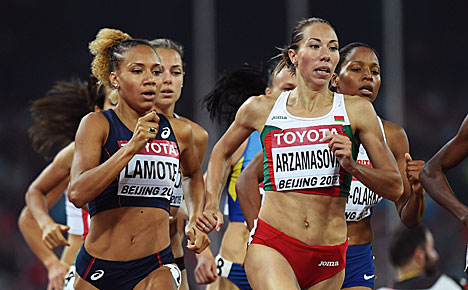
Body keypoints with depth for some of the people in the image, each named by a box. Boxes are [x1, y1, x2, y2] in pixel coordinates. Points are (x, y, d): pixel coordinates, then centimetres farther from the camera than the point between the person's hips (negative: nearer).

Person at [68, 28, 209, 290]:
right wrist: (132, 147, -25)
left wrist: (196, 221, 16)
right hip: (98, 268, -1)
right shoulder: (97, 125, -4)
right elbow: (77, 194, -20)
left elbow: (194, 175, 31)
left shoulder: (179, 132, 7)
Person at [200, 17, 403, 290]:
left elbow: (395, 188, 5)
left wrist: (352, 166, -12)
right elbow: (222, 152, 27)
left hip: (329, 259, 2)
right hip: (271, 246, -2)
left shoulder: (356, 111, 4)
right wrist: (211, 204, 14)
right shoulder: (261, 109, 7)